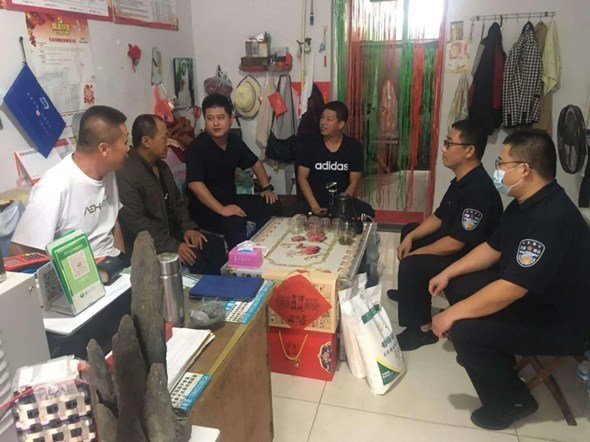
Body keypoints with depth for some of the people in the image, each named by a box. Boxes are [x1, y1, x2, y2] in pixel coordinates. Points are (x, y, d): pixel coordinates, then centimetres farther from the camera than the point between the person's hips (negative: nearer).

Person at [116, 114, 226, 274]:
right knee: (194, 257, -25)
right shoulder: (127, 174, -20)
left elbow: (178, 202, 17)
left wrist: (188, 227, -1)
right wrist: (173, 247, -26)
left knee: (217, 244, -7)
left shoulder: (162, 166, 11)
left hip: (173, 233, 8)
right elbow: (137, 222, -24)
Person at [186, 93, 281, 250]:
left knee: (272, 206, -5)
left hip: (231, 199, 8)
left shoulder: (235, 141, 3)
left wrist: (267, 188, 6)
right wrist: (221, 210, -34)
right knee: (235, 222, -36)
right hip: (204, 207, -7)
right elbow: (194, 183, -28)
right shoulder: (197, 146, -18)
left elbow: (255, 163, 18)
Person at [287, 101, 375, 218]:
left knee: (367, 212, -28)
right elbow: (302, 177, -2)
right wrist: (315, 207, -13)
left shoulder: (354, 147, -2)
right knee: (290, 215, -28)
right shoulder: (311, 143, -2)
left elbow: (354, 182, -2)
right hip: (314, 201, 0)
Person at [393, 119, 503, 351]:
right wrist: (411, 238, -1)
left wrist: (417, 252, -17)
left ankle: (422, 328, -9)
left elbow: (455, 243, -30)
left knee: (411, 265, -28)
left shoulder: (478, 190, -30)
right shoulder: (461, 180, 3)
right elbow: (439, 217, 12)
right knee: (409, 230, 21)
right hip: (454, 243, 11)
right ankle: (413, 292, 34)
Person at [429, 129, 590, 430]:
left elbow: (508, 291, -35)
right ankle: (489, 355, 26)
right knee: (460, 283, 10)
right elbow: (492, 248, 12)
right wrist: (448, 273, 7)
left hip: (562, 321, -10)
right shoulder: (526, 203, -1)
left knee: (465, 331, -24)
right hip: (529, 292, 10)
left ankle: (511, 401, 3)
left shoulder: (550, 219, -33)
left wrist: (451, 315, -25)